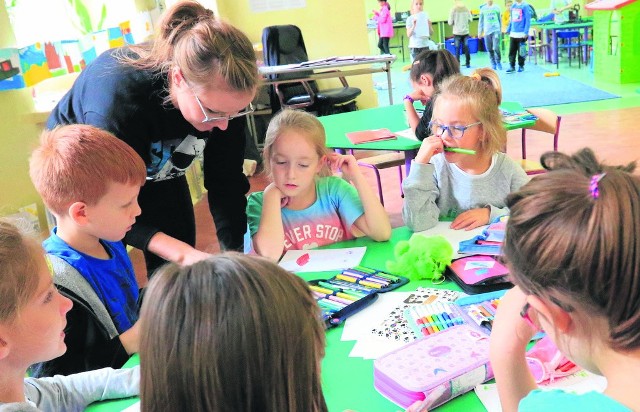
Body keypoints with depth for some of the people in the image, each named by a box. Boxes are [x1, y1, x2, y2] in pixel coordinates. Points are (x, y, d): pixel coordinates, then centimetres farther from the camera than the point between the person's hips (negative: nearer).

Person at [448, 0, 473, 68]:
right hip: (465, 32, 2)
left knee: (457, 49, 1)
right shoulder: (466, 9, 0)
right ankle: (468, 63, 15)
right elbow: (470, 19, 5)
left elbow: (450, 23, -7)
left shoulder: (453, 9, -7)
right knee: (466, 48, 9)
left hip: (457, 32, -2)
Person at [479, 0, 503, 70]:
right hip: (487, 31, 1)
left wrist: (500, 30, 18)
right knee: (490, 49, 2)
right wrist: (479, 32, 9)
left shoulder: (496, 7, 5)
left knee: (496, 48, -12)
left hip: (496, 30, -1)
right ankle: (493, 64, 13)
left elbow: (499, 19, 14)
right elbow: (481, 21, 12)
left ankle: (498, 62, 5)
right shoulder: (483, 8, 6)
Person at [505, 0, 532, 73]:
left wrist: (526, 32, -16)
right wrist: (508, 30, 17)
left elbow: (528, 20, -10)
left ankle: (521, 66, 14)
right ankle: (512, 66, 7)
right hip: (513, 33, 6)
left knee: (521, 52, 3)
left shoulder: (525, 6, -8)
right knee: (512, 51, 3)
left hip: (521, 34, -6)